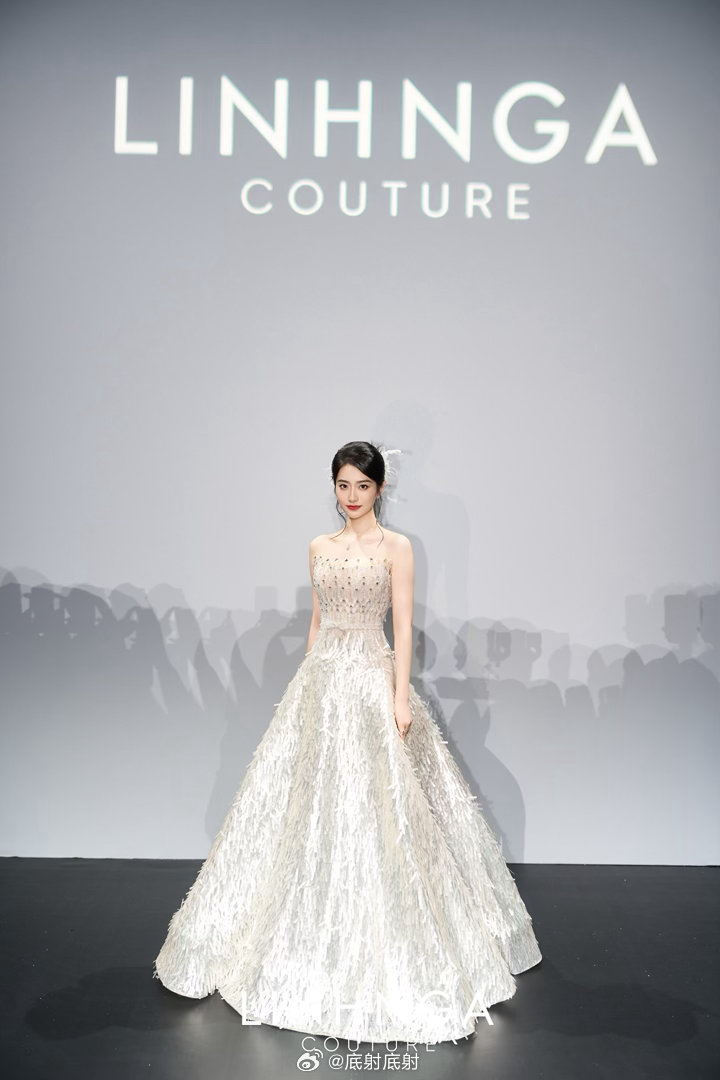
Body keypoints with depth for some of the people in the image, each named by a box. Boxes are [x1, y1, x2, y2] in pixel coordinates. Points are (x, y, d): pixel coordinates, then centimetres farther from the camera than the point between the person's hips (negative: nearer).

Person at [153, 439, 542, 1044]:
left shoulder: (396, 547, -2)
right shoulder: (320, 548, 12)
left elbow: (403, 626, -6)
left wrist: (401, 696, -13)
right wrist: (308, 681, 12)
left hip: (372, 680, -5)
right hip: (322, 679, 5)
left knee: (371, 805, -1)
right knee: (313, 801, 9)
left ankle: (375, 945, 16)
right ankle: (319, 938, 25)